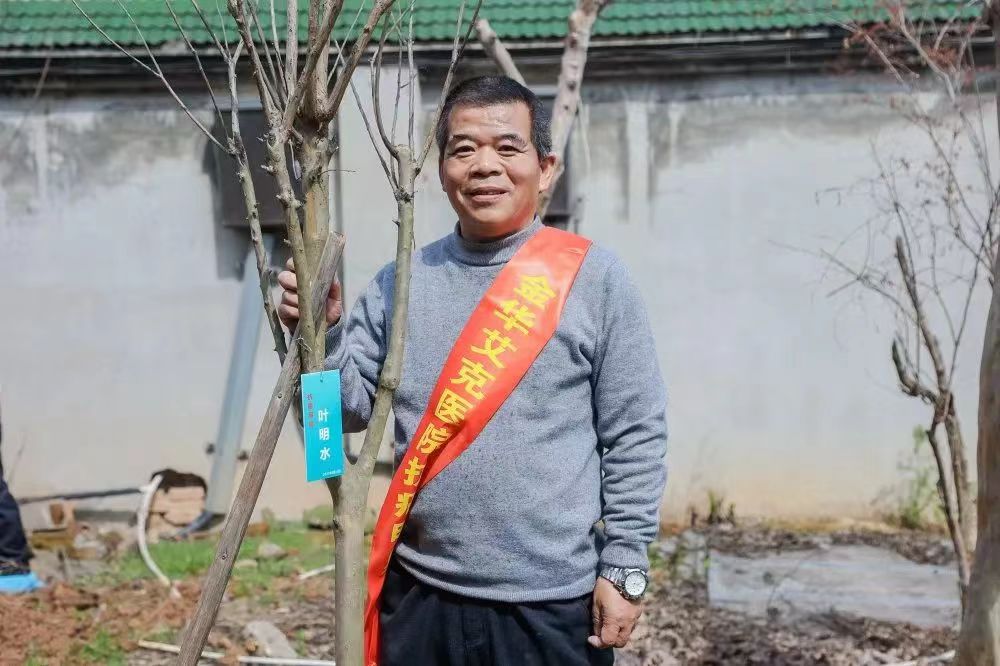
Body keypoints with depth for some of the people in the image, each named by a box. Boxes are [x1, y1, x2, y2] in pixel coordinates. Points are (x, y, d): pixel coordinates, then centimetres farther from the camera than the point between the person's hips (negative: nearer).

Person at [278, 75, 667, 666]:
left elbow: (635, 437, -4)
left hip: (552, 604, -3)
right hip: (419, 595, 3)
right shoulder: (402, 282, 3)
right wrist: (323, 329, -10)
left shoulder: (595, 277, -7)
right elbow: (352, 409, 5)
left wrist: (624, 566, -5)